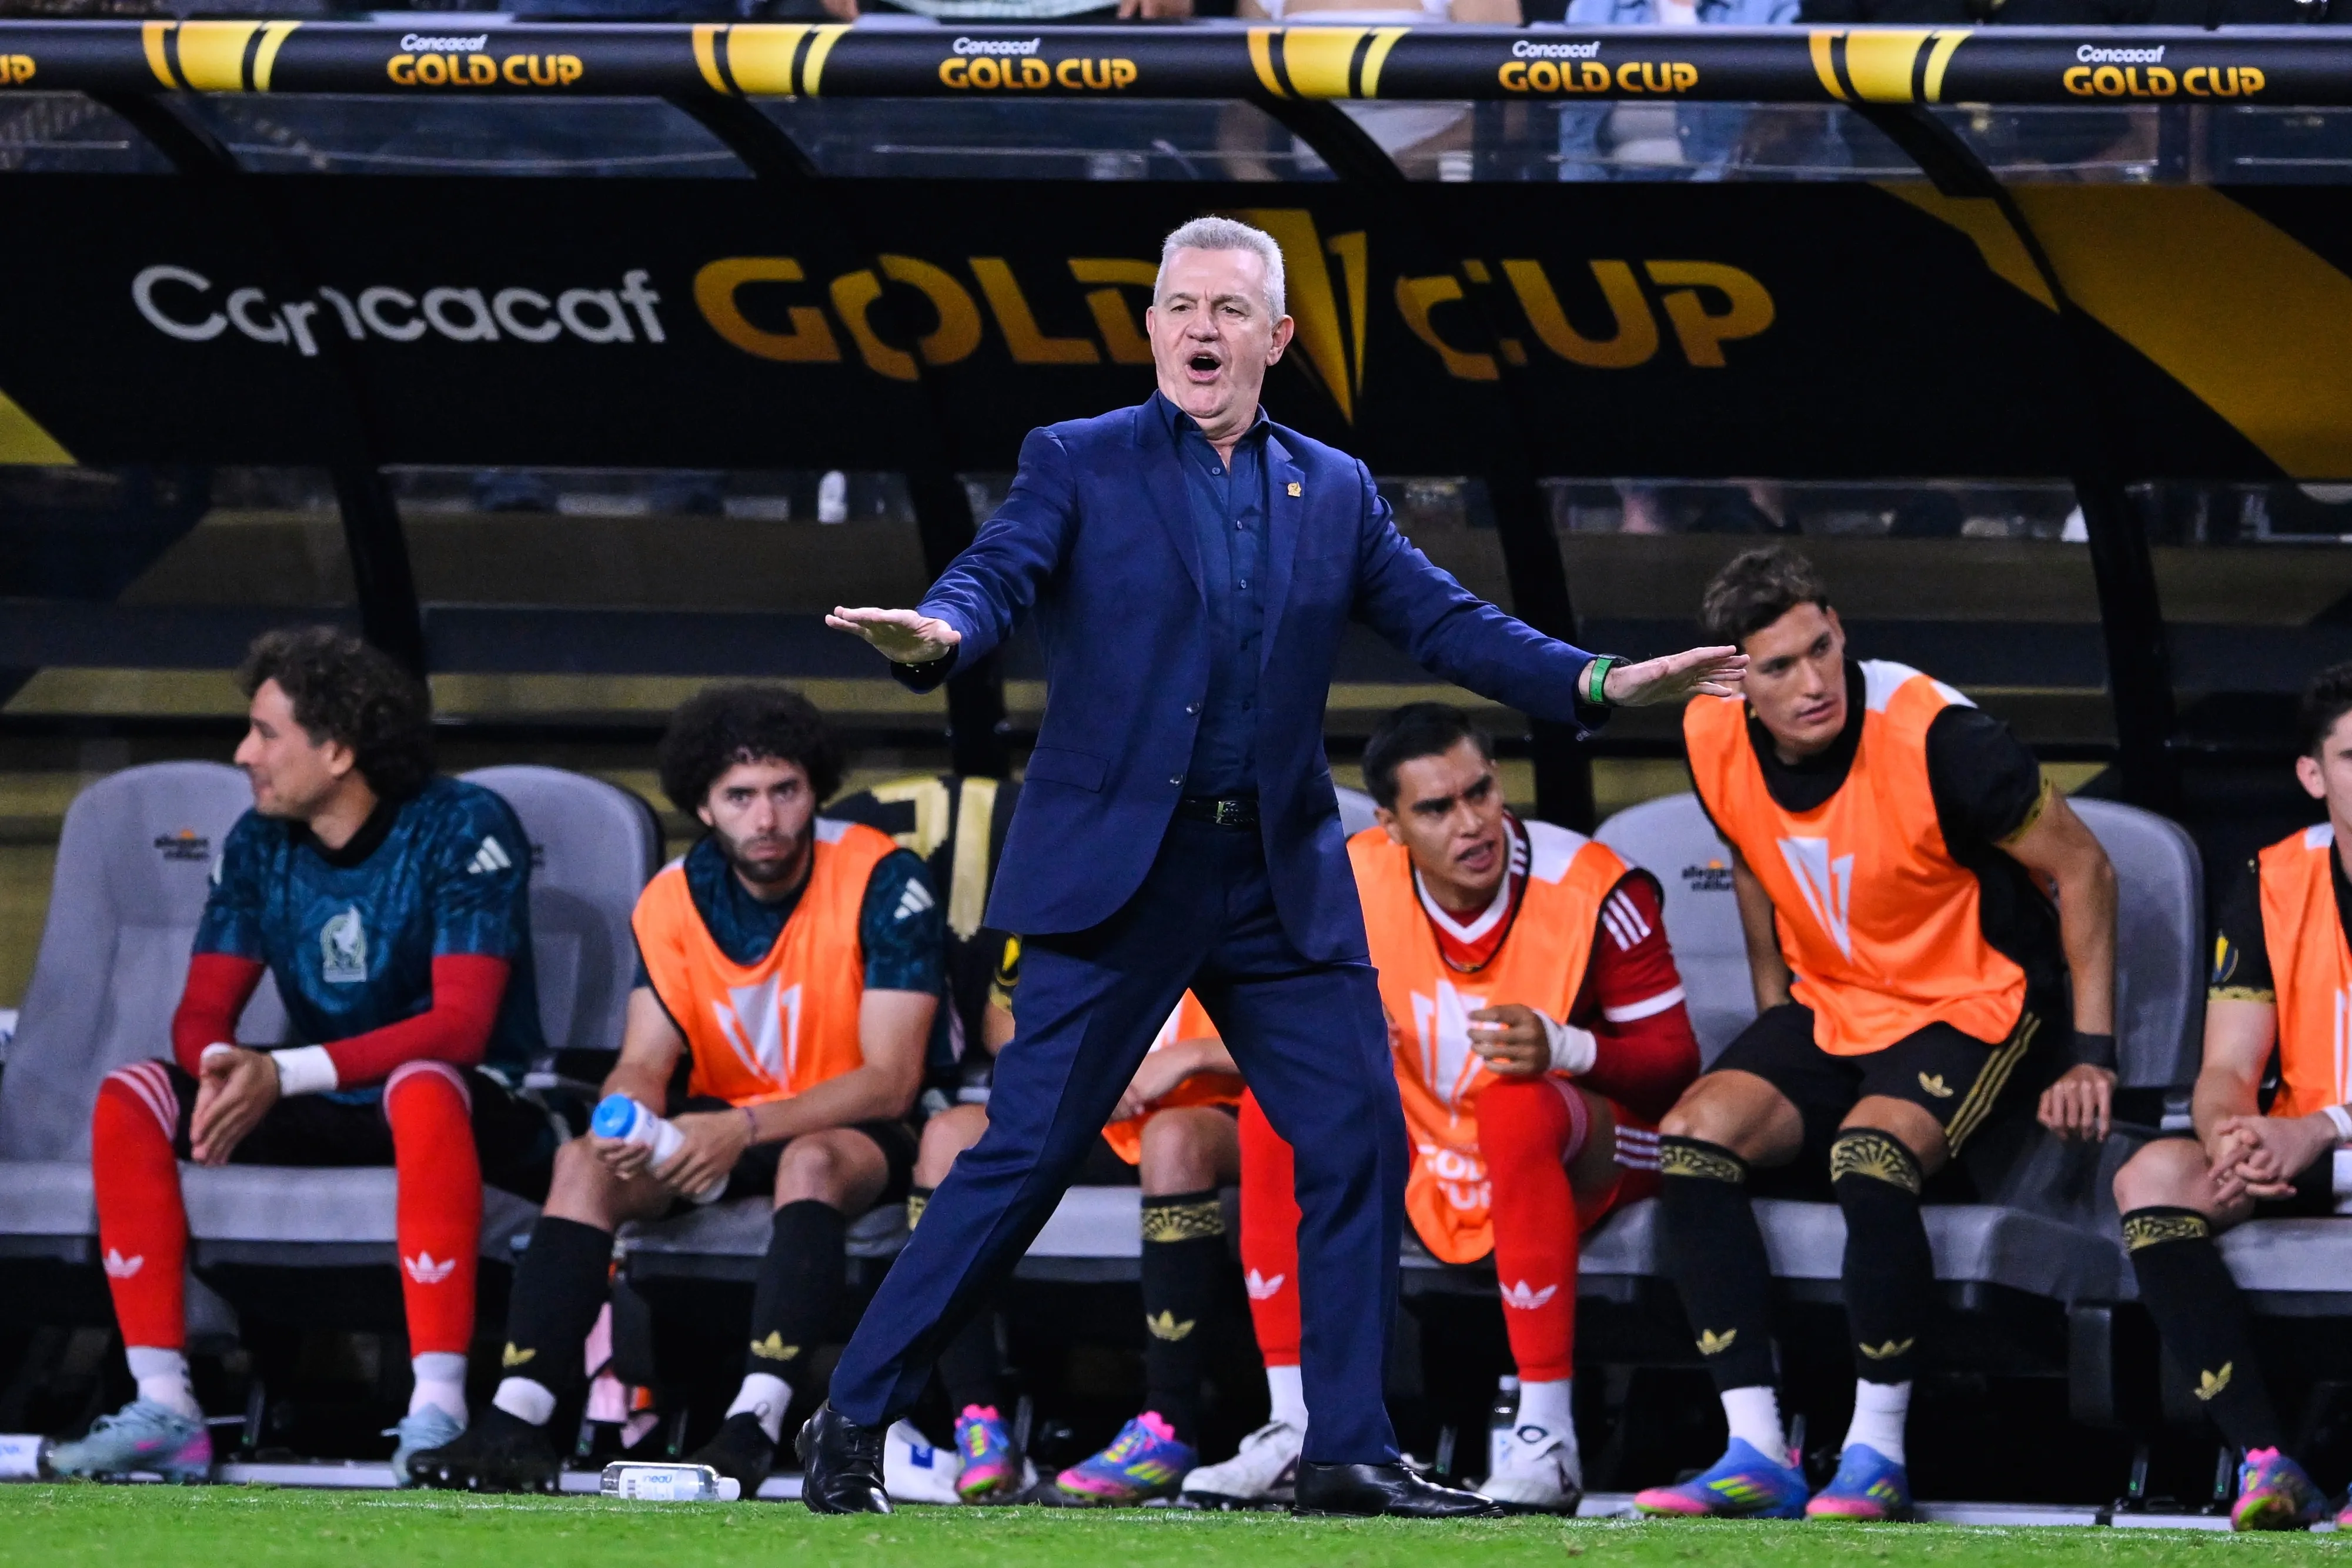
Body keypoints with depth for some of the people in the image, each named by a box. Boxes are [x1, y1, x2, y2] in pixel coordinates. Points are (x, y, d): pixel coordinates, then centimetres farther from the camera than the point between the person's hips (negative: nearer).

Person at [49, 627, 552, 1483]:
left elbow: (461, 1026, -23)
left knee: (423, 1088, -42)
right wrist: (224, 1066, -26)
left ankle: (437, 1412, -44)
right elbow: (202, 1014, 1)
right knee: (129, 1099, -16)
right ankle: (164, 1411, -21)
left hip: (469, 1105, -6)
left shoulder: (463, 829, -15)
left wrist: (283, 1075, -31)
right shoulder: (259, 844, 4)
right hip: (321, 1119, 6)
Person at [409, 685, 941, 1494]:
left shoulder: (881, 881, -17)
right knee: (586, 1161, -22)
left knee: (812, 1162, -38)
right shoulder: (674, 898, -2)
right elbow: (644, 1065, -3)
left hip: (853, 1128, -4)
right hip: (721, 1124, 4)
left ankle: (754, 1427, -49)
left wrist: (747, 1129, -33)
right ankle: (516, 1422, -32)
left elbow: (891, 1080, -21)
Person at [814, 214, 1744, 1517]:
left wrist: (1600, 682, -3)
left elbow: (1444, 621, 9)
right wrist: (938, 633, -36)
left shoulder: (1333, 493, 13)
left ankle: (1348, 1451, 6)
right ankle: (852, 1422, 2)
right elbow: (996, 575, -12)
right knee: (1030, 1150, -7)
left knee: (1359, 1140, -3)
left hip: (1280, 875, 4)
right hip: (1118, 866, -4)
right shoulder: (1078, 465, 2)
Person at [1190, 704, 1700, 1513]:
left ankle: (1548, 1439, -37)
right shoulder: (1352, 884, -7)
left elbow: (1675, 1064, -16)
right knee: (1275, 1103, -17)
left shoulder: (1590, 890, -17)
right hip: (1422, 1164, 5)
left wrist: (1562, 1047, -35)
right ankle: (1296, 1431, -18)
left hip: (1577, 1160, -5)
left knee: (1518, 1105, -37)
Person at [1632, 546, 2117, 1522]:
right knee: (1692, 1138, -19)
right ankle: (1757, 1452, -19)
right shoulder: (1716, 741, -7)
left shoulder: (1935, 738, -24)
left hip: (1973, 1004, -6)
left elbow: (2082, 869, -12)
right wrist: (1774, 1016, 16)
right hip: (1827, 1008, 6)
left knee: (1870, 1153, -34)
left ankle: (1877, 1456, -21)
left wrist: (2092, 1057, -12)